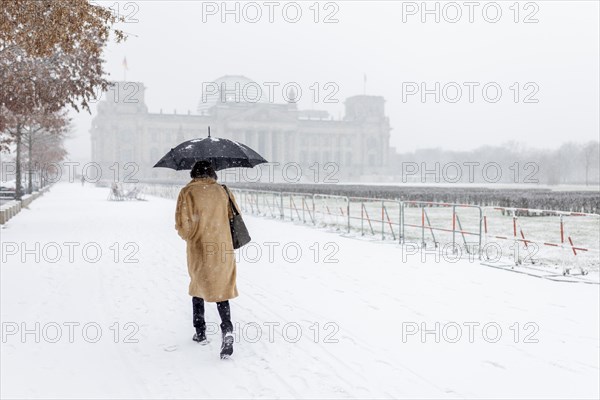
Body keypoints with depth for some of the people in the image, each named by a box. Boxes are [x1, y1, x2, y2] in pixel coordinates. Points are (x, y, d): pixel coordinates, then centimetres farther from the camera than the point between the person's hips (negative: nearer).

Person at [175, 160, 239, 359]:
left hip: (198, 249, -1)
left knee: (198, 287, 18)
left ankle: (200, 333, 23)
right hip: (223, 249, 1)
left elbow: (181, 224, -8)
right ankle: (227, 330, -14)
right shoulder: (222, 191, 1)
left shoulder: (187, 192, -6)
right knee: (221, 290, 8)